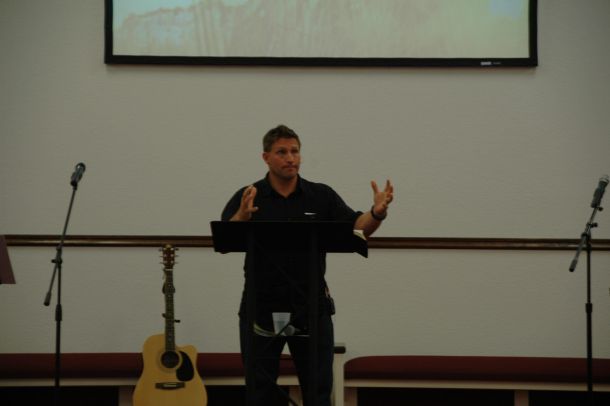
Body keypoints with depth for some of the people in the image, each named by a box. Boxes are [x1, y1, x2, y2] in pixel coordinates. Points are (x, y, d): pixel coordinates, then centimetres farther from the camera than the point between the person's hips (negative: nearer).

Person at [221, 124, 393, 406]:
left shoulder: (322, 196, 2)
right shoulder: (247, 197, -3)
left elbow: (357, 228, -7)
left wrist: (377, 213, -30)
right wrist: (242, 217, -37)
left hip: (311, 308, 1)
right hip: (262, 309, -1)